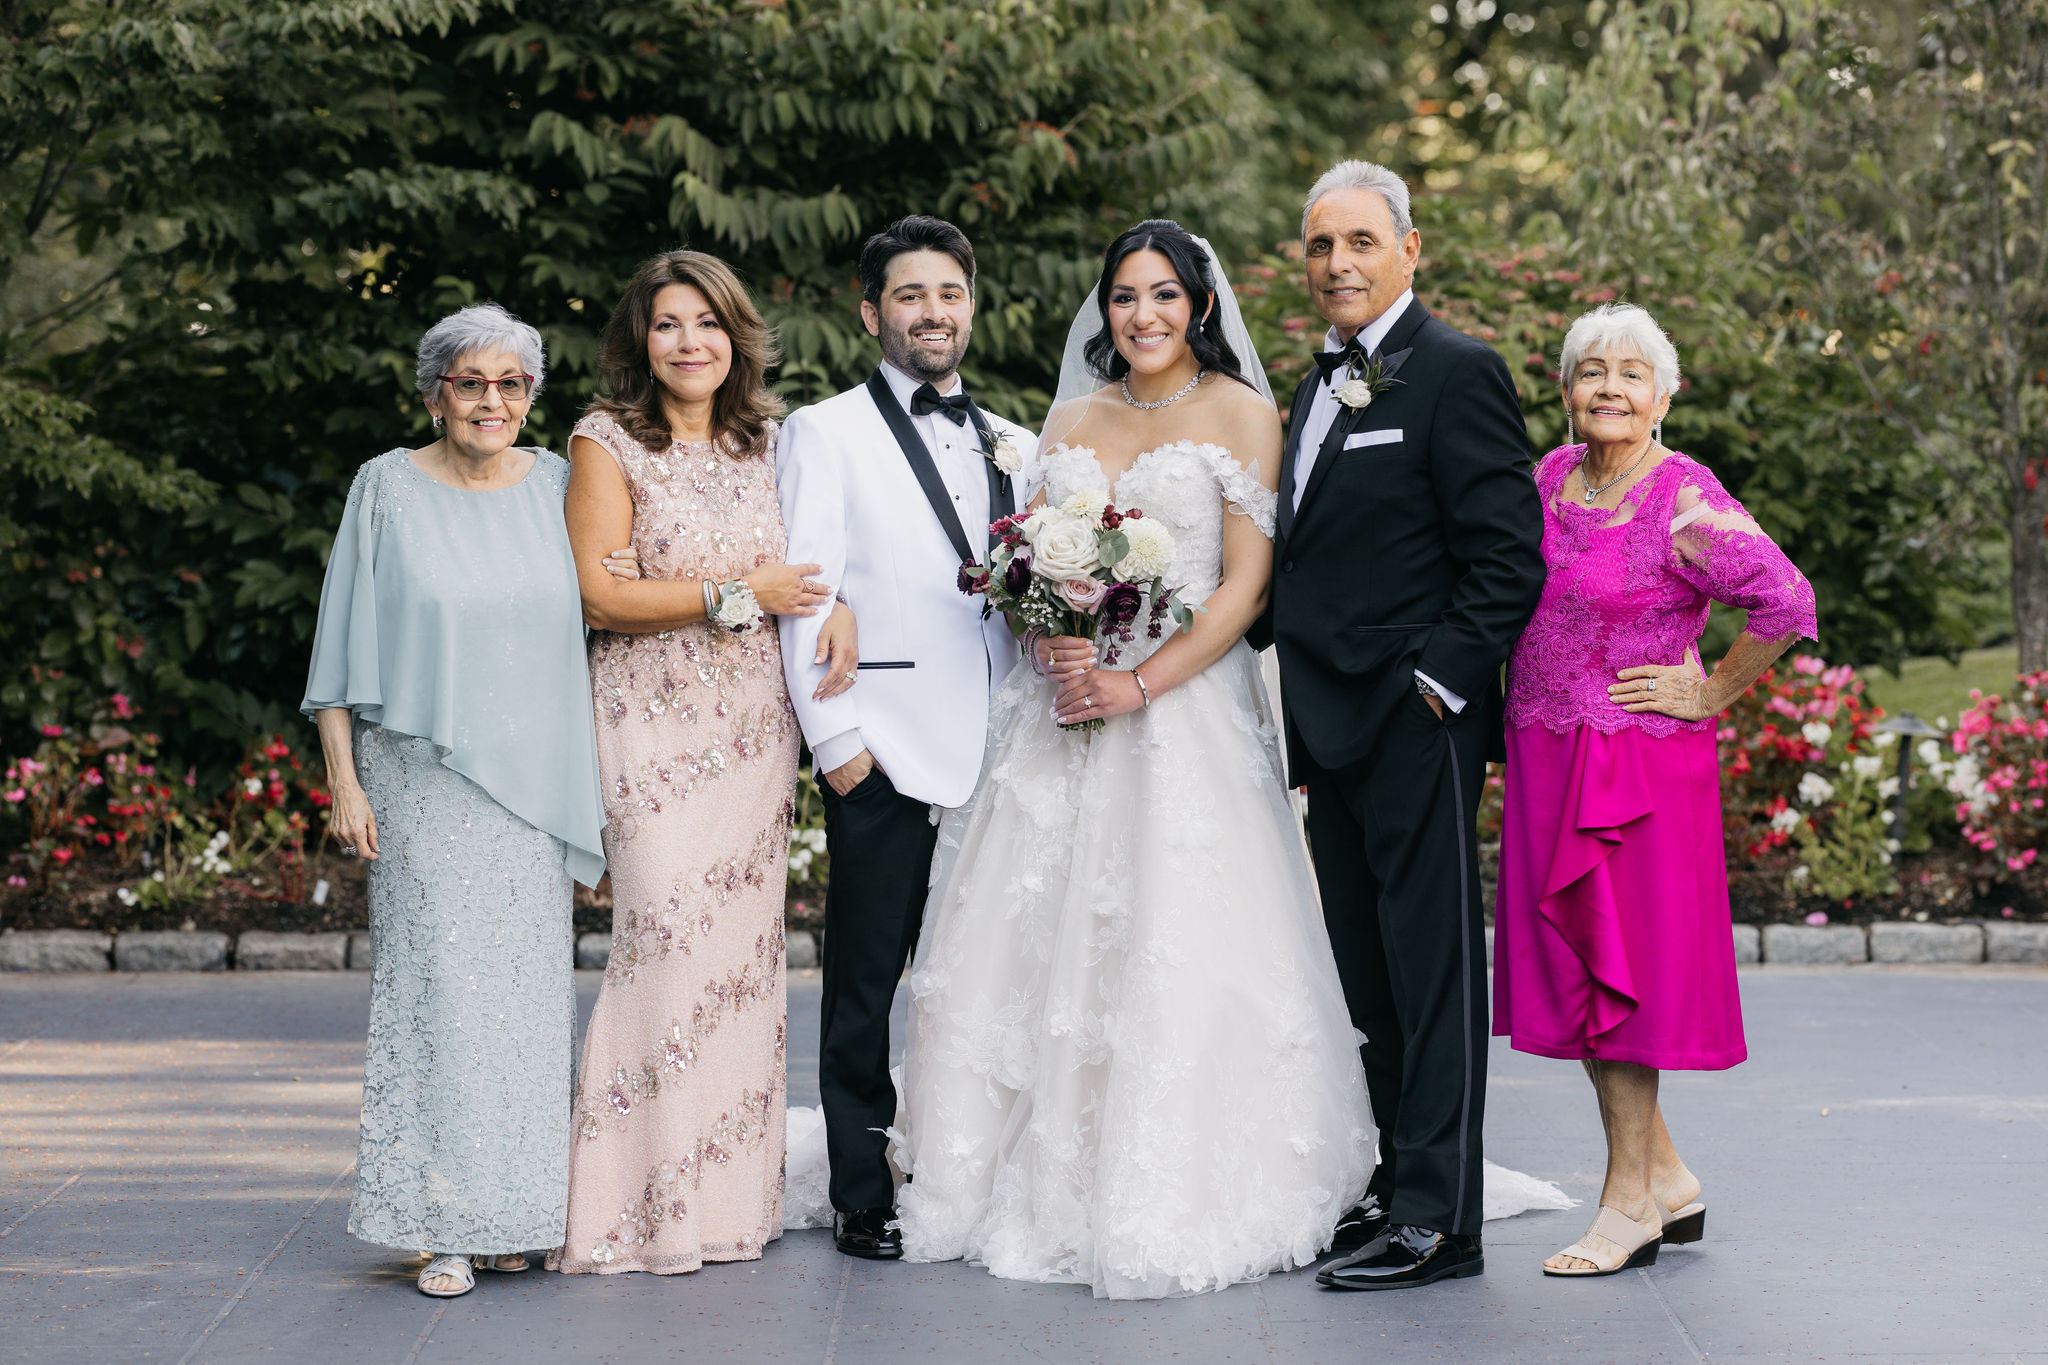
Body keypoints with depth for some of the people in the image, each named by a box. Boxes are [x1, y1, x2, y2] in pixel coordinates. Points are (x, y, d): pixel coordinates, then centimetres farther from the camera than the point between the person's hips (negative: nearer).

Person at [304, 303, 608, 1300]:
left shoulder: (553, 484, 8)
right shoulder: (389, 489, 0)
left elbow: (587, 621, 15)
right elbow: (343, 652, 1)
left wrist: (587, 781, 11)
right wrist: (343, 782, -5)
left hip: (532, 785, 3)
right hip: (424, 780, -3)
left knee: (528, 988, 4)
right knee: (442, 984, -6)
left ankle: (511, 1211, 13)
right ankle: (443, 1224, -1)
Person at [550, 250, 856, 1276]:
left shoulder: (760, 445, 14)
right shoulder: (607, 443, -2)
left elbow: (798, 569, 21)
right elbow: (600, 596, -10)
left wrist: (837, 603, -2)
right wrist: (742, 593, -11)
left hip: (756, 728, 5)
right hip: (656, 725, -5)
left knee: (743, 948, 5)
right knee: (668, 940, -11)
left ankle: (727, 1192, 12)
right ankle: (644, 1203, -3)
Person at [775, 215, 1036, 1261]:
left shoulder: (1014, 446, 18)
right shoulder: (826, 433, 3)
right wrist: (834, 736, -11)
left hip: (998, 752, 4)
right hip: (885, 753, -4)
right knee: (867, 984, 0)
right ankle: (863, 1197, 7)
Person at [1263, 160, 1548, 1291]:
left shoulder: (1456, 372, -9)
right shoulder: (1319, 385, 17)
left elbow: (1509, 556, -15)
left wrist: (1436, 681, -17)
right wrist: (1303, 708, 12)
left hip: (1416, 726, -9)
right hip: (1334, 729, 9)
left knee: (1431, 970, -4)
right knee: (1368, 974, 13)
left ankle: (1440, 1220, 0)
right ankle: (1398, 1184, 22)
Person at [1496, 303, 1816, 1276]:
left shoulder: (1685, 503, -14)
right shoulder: (1554, 474, 7)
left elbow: (1786, 603, -19)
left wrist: (1711, 695, -12)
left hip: (1639, 764, -7)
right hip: (1546, 761, 7)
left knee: (1615, 963, -3)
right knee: (1574, 967, 10)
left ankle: (1630, 1204, 7)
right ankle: (1668, 1180, 22)